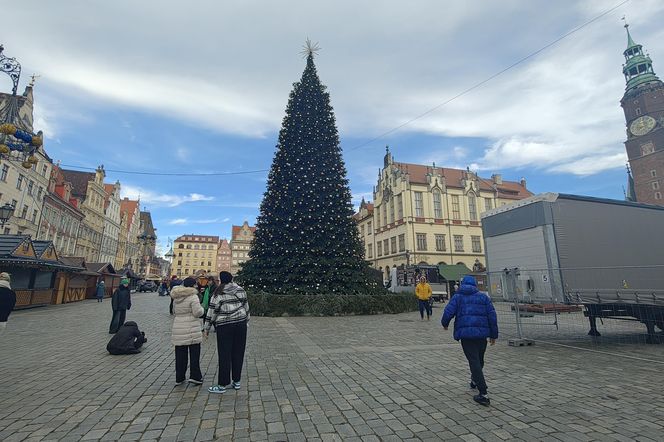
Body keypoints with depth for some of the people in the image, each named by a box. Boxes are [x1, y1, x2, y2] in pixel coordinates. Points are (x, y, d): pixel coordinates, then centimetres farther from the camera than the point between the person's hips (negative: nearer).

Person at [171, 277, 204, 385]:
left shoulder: (176, 298, 11)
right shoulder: (193, 297, -12)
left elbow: (174, 311, 21)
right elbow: (198, 313, -15)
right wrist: (201, 308, 4)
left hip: (178, 329, 6)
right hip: (191, 330, -6)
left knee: (180, 355, 13)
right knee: (194, 353, 4)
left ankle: (179, 378, 20)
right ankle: (194, 376, 5)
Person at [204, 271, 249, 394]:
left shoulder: (218, 294, -7)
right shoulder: (240, 290, 5)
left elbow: (212, 312, -6)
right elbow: (246, 306, 10)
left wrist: (207, 328, 4)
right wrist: (246, 320, 21)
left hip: (224, 327, -4)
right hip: (241, 324, 4)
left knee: (224, 355, 4)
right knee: (238, 353, 11)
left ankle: (222, 385, 11)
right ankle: (236, 382, 21)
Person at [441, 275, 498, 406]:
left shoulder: (457, 297, 5)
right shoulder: (483, 297, 12)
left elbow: (448, 312, -5)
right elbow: (492, 315, 7)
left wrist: (444, 324, 15)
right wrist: (494, 335, 12)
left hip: (465, 333, -4)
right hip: (482, 333, 4)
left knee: (474, 361, -2)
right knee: (479, 360, 22)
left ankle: (483, 394, -7)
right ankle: (475, 380, 46)